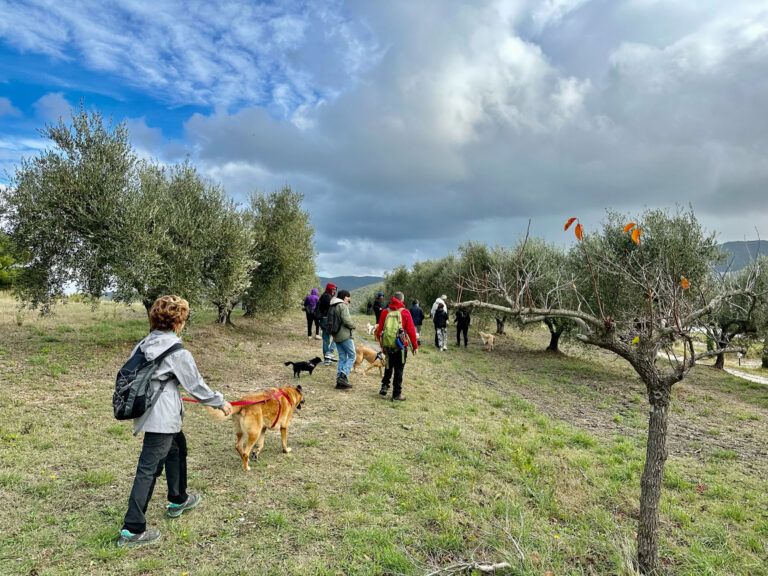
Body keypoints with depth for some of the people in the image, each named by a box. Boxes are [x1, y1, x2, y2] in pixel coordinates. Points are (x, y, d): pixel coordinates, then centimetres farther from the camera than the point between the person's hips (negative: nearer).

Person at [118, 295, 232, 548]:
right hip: (162, 419, -9)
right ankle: (132, 530, 9)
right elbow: (197, 386, -10)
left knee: (177, 449, 26)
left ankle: (177, 501, 42)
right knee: (149, 469, 0)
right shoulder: (178, 353, -18)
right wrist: (221, 402, 4)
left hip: (146, 411, 9)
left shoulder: (143, 345, 4)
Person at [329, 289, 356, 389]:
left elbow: (330, 321, 15)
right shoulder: (342, 306, -12)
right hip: (345, 335, -8)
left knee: (342, 357, 12)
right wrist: (352, 326, -3)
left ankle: (339, 380, 9)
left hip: (336, 335, 8)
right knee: (351, 356, -1)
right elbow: (346, 320, -20)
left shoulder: (332, 307, 15)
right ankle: (344, 376, -13)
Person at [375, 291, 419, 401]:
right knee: (399, 369, 5)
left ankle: (385, 386, 16)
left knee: (388, 367, 23)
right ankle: (397, 393, 9)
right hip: (401, 346, -3)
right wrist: (415, 346, 2)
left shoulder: (385, 312, 2)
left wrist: (382, 345, 18)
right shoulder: (405, 312, -7)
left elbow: (379, 329, 6)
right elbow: (411, 330, -7)